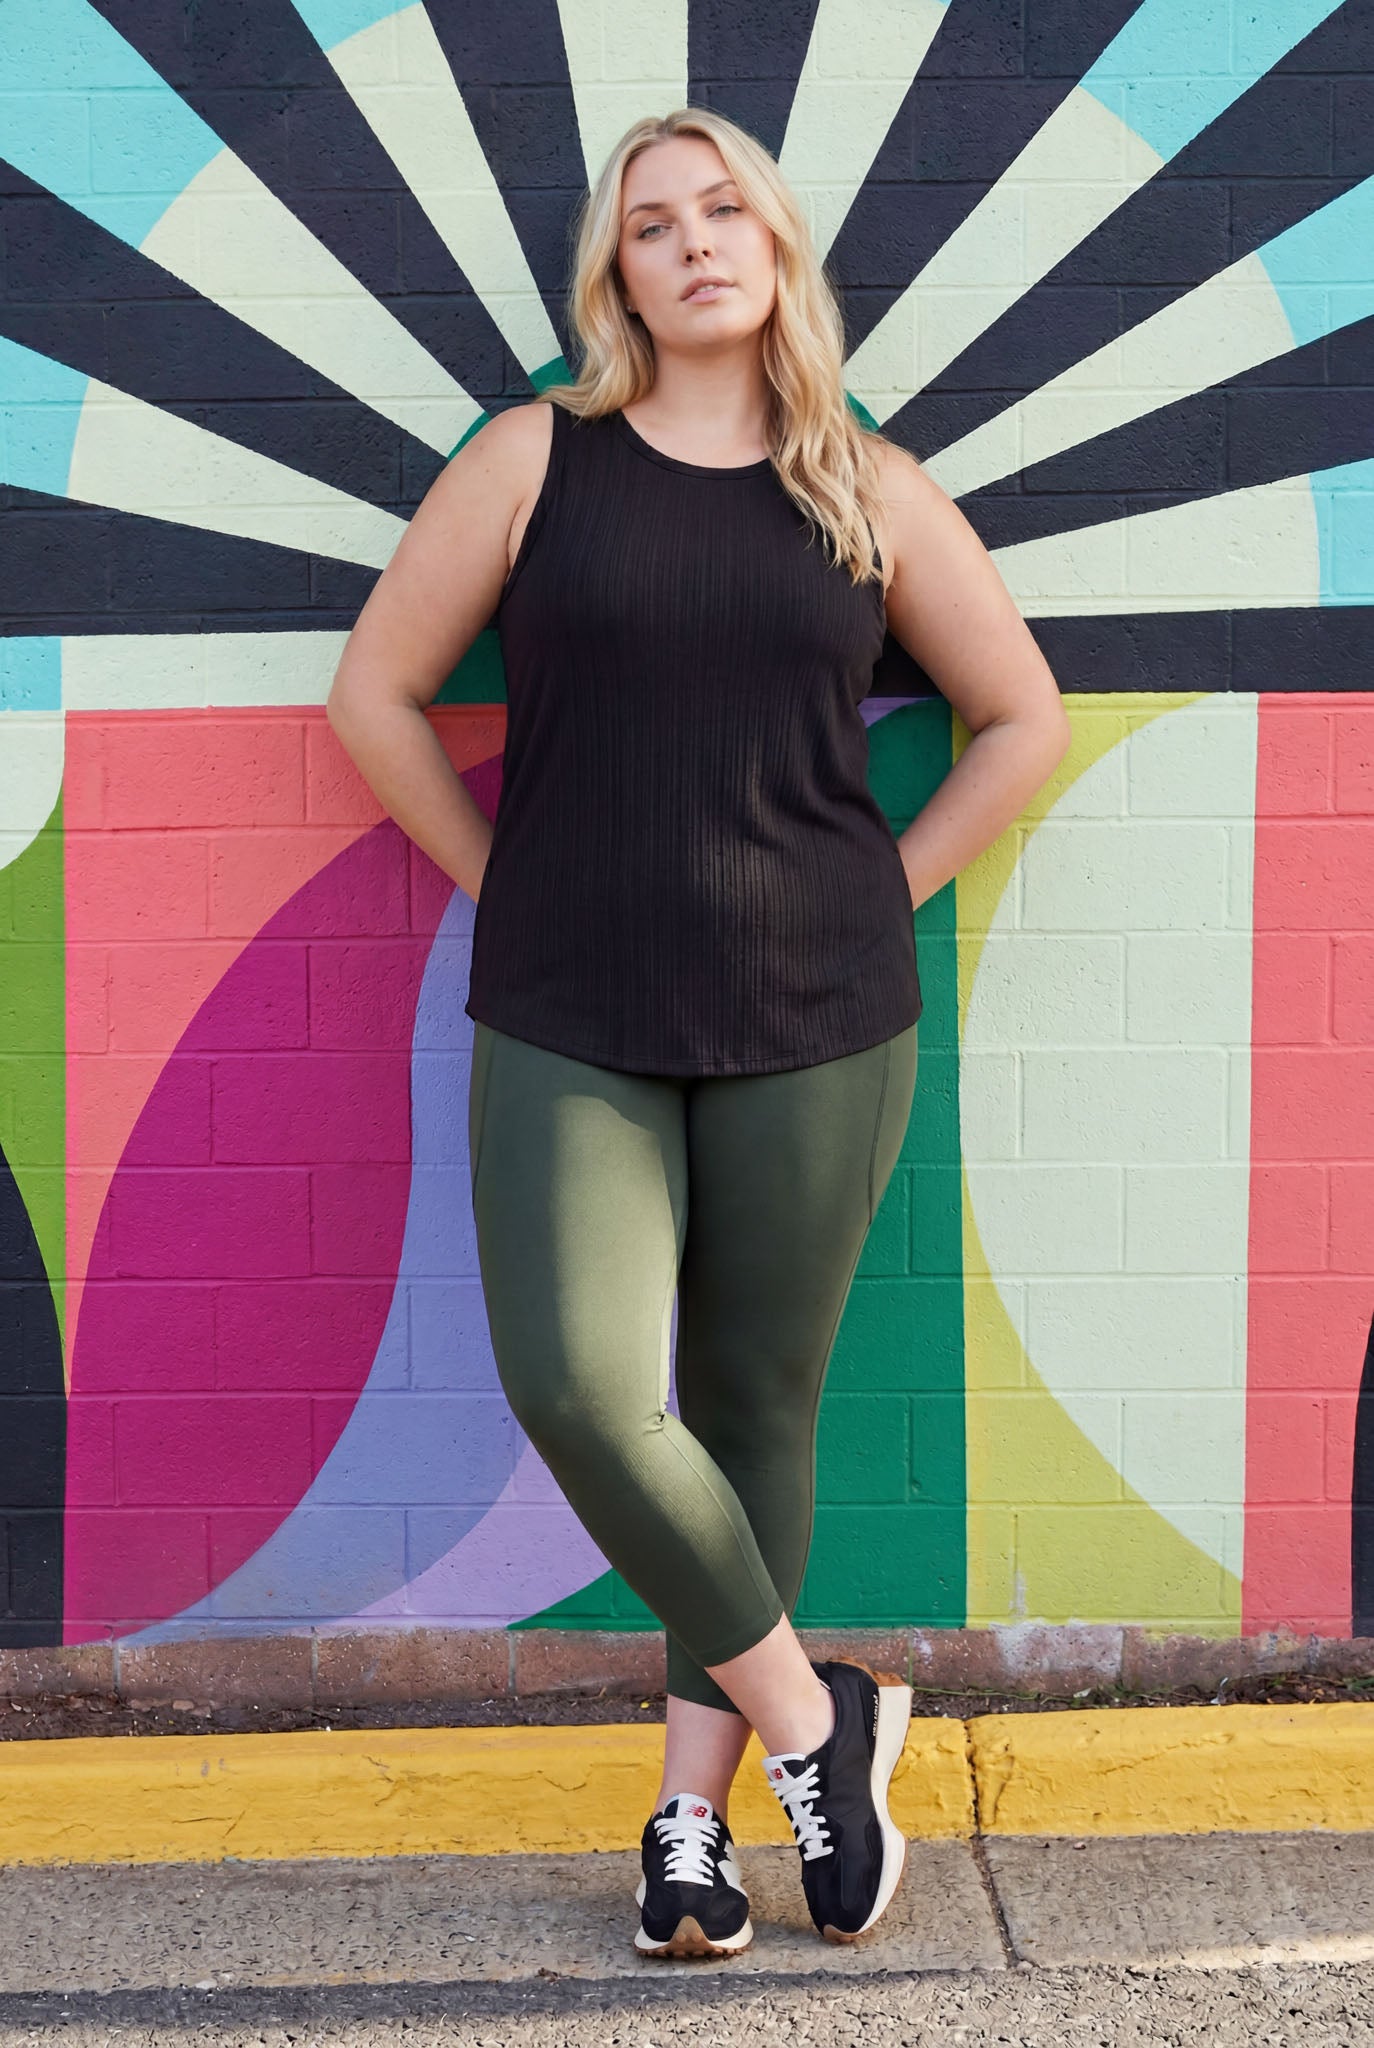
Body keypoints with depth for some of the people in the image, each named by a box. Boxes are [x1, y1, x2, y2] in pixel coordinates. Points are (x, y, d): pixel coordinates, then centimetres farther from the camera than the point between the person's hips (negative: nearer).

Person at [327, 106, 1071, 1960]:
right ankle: (814, 1720, 7)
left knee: (755, 1406, 6)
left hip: (814, 1026, 1)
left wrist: (884, 891, 6)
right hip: (570, 1024, -1)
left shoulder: (869, 489, 7)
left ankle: (693, 1820, 20)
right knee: (577, 1387, -15)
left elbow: (1026, 717, 15)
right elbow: (375, 693, 7)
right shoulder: (538, 459, 4)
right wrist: (508, 883, 3)